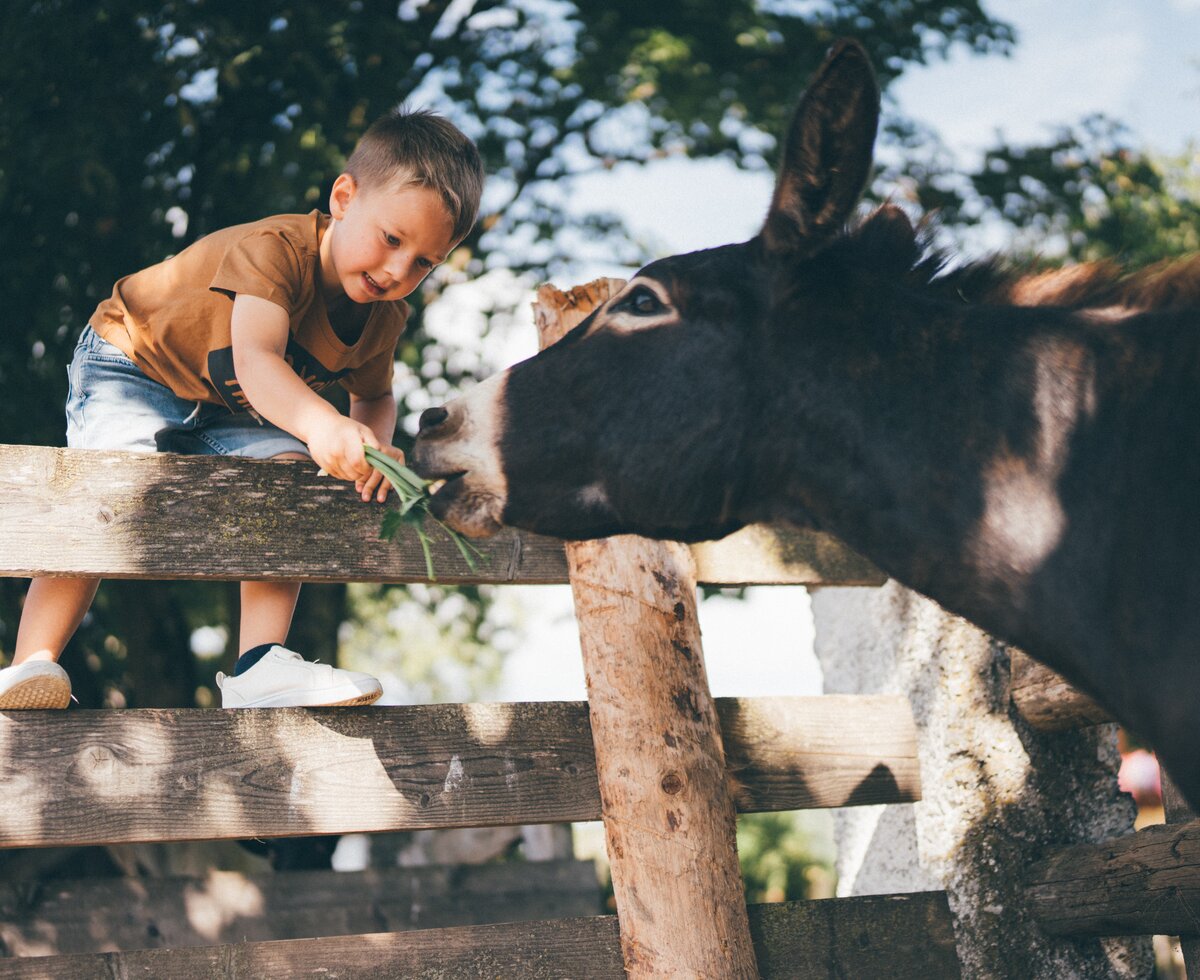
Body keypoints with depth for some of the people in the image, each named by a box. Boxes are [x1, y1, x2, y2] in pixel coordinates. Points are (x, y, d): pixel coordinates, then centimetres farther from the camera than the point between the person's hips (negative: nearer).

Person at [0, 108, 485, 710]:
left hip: (228, 411, 7)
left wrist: (374, 444, -16)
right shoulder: (276, 249, -34)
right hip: (132, 367, -6)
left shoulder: (382, 320, -10)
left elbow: (374, 396, 10)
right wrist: (319, 422, -70)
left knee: (290, 465, -20)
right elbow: (255, 360, -49)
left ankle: (260, 664, -22)